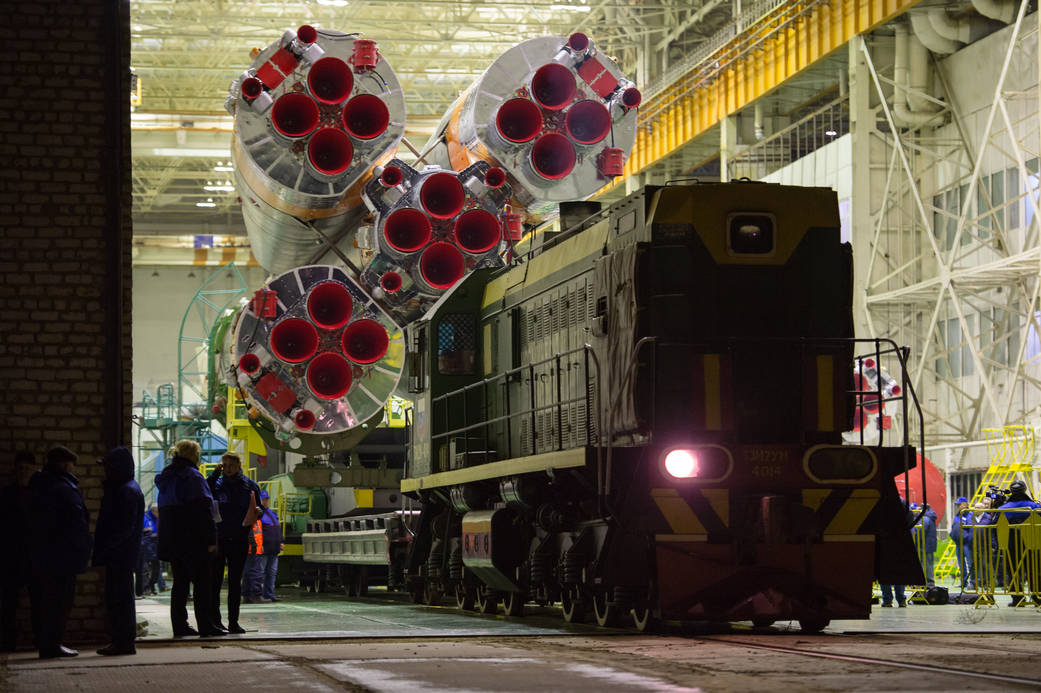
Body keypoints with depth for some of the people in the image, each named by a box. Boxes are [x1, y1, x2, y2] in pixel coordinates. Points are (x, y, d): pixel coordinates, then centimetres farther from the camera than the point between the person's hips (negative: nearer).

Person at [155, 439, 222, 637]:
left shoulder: (165, 478, 16)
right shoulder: (192, 476, -11)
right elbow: (203, 510, -16)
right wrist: (210, 539, -16)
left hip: (171, 539, 8)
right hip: (193, 540, -8)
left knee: (180, 582, 11)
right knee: (202, 583, -4)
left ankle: (179, 624, 8)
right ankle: (205, 625, -6)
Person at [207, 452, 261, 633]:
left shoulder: (249, 485, 7)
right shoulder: (216, 484, 3)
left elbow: (259, 509, 13)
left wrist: (257, 513, -10)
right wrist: (214, 475, -15)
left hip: (239, 540, 1)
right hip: (217, 538, -1)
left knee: (235, 582, 5)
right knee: (215, 581, -1)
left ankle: (233, 622, 9)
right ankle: (215, 620, 4)